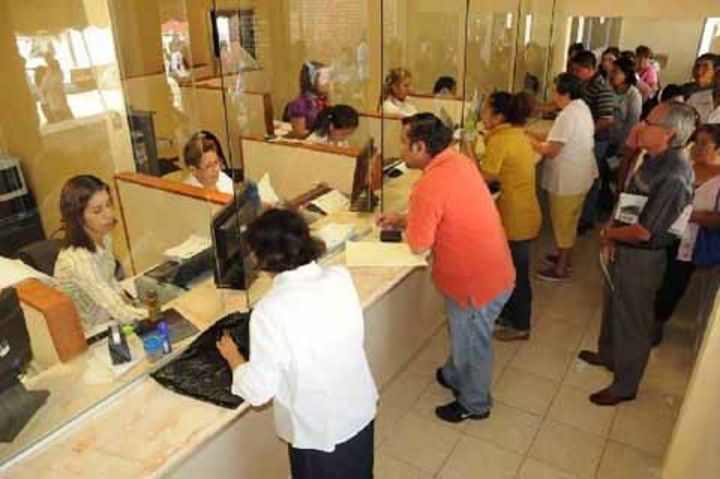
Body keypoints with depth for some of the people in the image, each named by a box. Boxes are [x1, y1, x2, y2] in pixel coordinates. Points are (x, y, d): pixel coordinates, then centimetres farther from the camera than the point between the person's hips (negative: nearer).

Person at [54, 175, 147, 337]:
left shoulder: (104, 237, -6)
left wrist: (129, 305, -5)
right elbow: (121, 312, -34)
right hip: (90, 335, -7)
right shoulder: (77, 259, -31)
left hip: (108, 320, 7)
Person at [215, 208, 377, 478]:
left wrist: (232, 357, -2)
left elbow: (258, 392, -20)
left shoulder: (270, 311, -29)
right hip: (360, 410, 4)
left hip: (319, 431, -4)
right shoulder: (341, 277, -14)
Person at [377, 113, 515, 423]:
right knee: (462, 334, 30)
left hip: (477, 281, -8)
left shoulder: (430, 185, -30)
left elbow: (419, 246, -22)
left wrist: (406, 226, -2)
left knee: (471, 342, 16)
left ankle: (474, 404, 40)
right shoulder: (458, 160, -1)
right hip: (492, 269, 8)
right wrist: (403, 219, 9)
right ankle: (454, 376, 55)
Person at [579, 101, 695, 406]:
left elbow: (643, 231, -28)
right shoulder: (654, 159, 0)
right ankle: (608, 354, 50)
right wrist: (612, 233, -4)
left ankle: (625, 386, 28)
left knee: (633, 320, 8)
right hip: (622, 248, 9)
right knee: (613, 304, 26)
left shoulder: (674, 177, -29)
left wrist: (608, 233, -10)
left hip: (642, 257, -9)